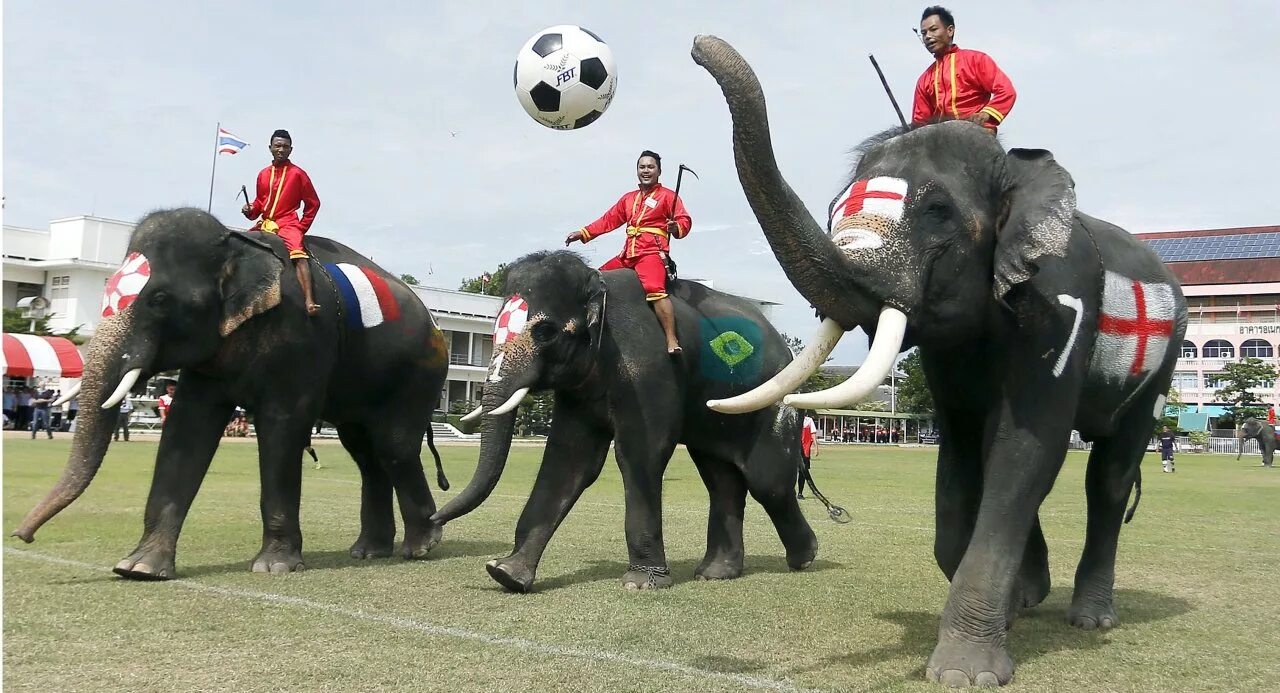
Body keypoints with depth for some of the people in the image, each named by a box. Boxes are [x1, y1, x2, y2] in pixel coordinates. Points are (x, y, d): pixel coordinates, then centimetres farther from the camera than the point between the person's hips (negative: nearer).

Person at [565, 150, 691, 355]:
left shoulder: (667, 195, 4)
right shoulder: (629, 198, 22)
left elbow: (684, 220, -5)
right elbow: (608, 220, 21)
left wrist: (675, 227, -28)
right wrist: (583, 233, 13)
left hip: (652, 253, -8)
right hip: (627, 255, 8)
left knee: (654, 289, -31)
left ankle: (672, 341, -38)